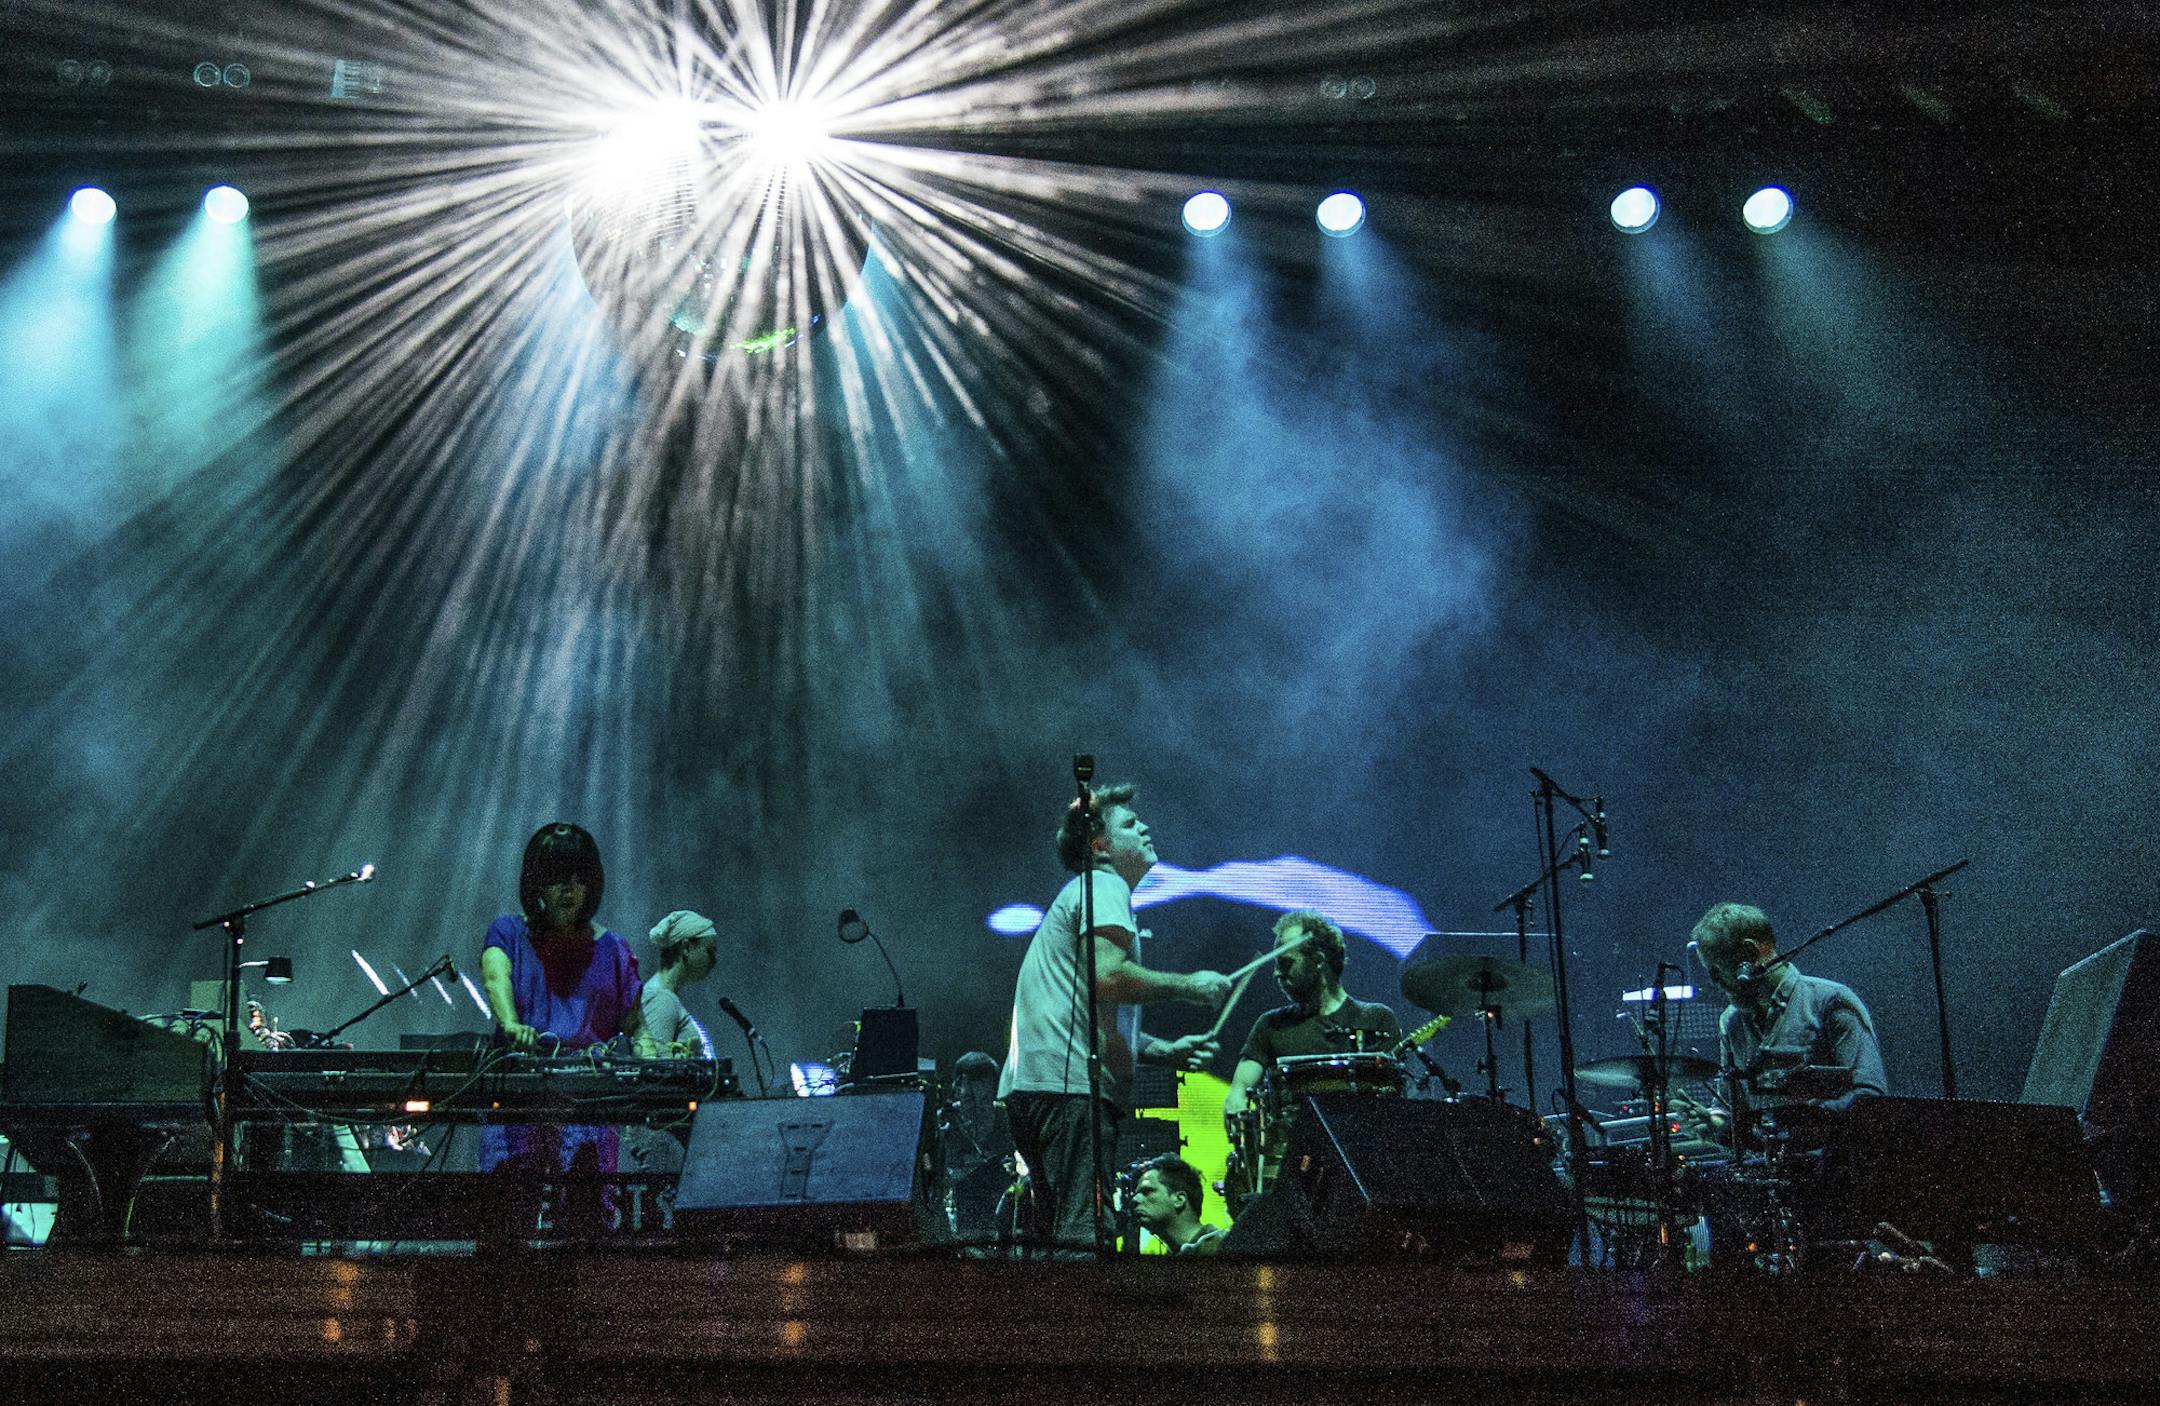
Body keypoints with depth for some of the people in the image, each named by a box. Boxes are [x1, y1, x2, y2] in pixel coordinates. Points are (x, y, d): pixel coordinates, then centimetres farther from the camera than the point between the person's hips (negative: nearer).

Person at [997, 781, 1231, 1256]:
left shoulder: (1081, 893, 30)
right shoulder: (1104, 886, -1)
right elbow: (1108, 976, -20)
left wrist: (1164, 1050, 21)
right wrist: (1190, 985, -8)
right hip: (1068, 1083, -11)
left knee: (1059, 1236, 12)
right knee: (1083, 1237, -16)